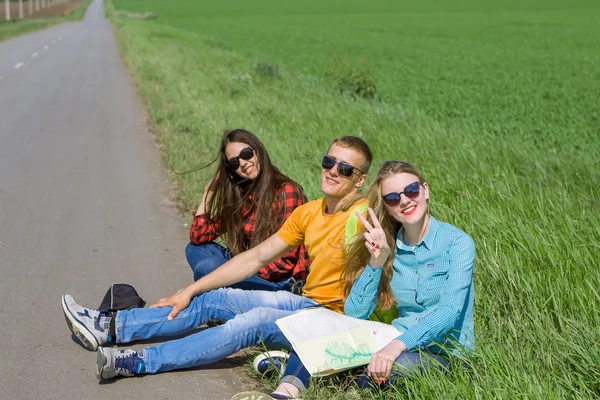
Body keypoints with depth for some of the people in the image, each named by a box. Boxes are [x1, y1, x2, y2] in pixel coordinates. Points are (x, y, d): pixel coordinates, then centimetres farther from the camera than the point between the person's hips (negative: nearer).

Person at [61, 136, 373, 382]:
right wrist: (189, 291, 8)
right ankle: (109, 327, -3)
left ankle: (136, 363, -32)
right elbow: (255, 258, 9)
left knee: (255, 321, -29)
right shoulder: (307, 213, 7)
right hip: (306, 302, 8)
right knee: (214, 299, 0)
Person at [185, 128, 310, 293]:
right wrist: (210, 190, 10)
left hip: (282, 281, -9)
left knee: (207, 267, -25)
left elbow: (287, 260, -16)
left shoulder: (286, 191, -12)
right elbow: (198, 237, 11)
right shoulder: (241, 196, 11)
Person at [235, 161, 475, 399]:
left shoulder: (457, 242, -7)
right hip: (398, 345, 5)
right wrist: (377, 262, -15)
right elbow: (354, 314, -2)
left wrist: (398, 345, -35)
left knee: (392, 366, -38)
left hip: (445, 354, -5)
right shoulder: (387, 247, 6)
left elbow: (450, 309, -21)